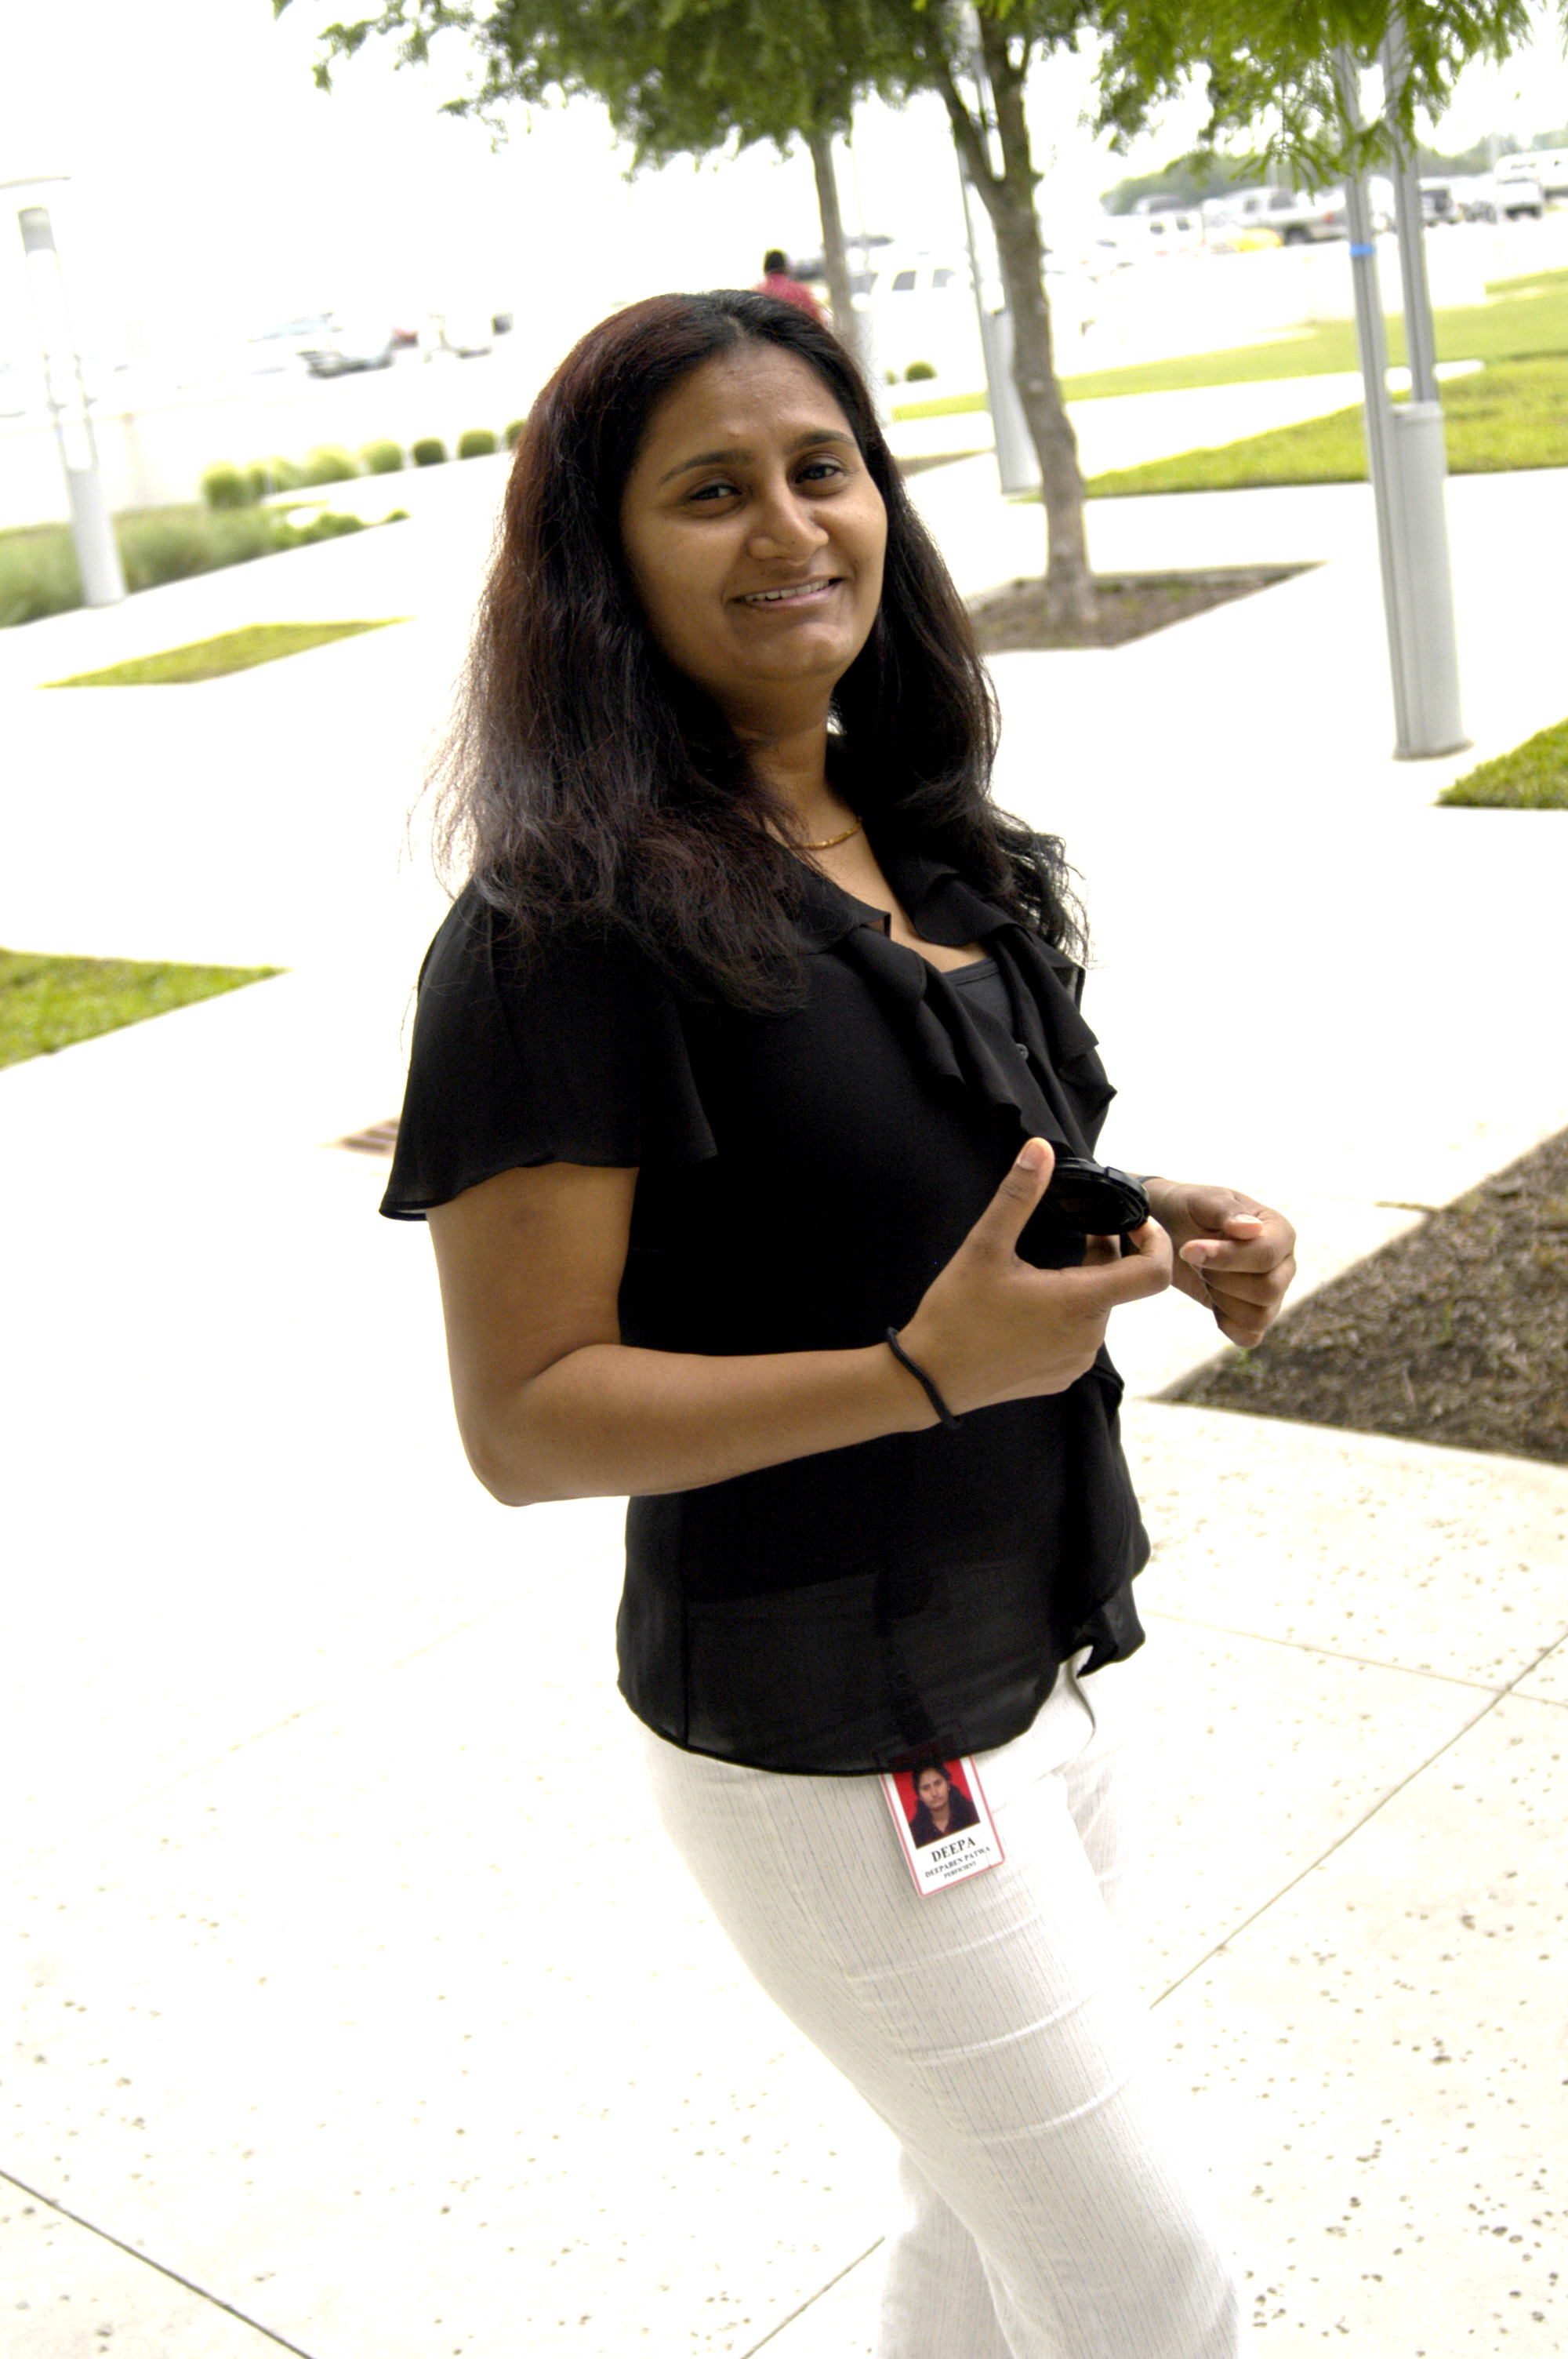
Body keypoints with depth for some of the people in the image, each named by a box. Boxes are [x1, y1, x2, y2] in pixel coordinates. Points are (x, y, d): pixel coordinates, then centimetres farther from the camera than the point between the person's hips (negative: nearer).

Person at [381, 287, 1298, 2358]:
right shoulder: (570, 923, -21)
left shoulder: (913, 840, 4)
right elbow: (527, 1415, -21)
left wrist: (1161, 1232, -3)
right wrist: (929, 1371, -30)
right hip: (827, 1739, -8)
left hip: (1039, 1657, 8)